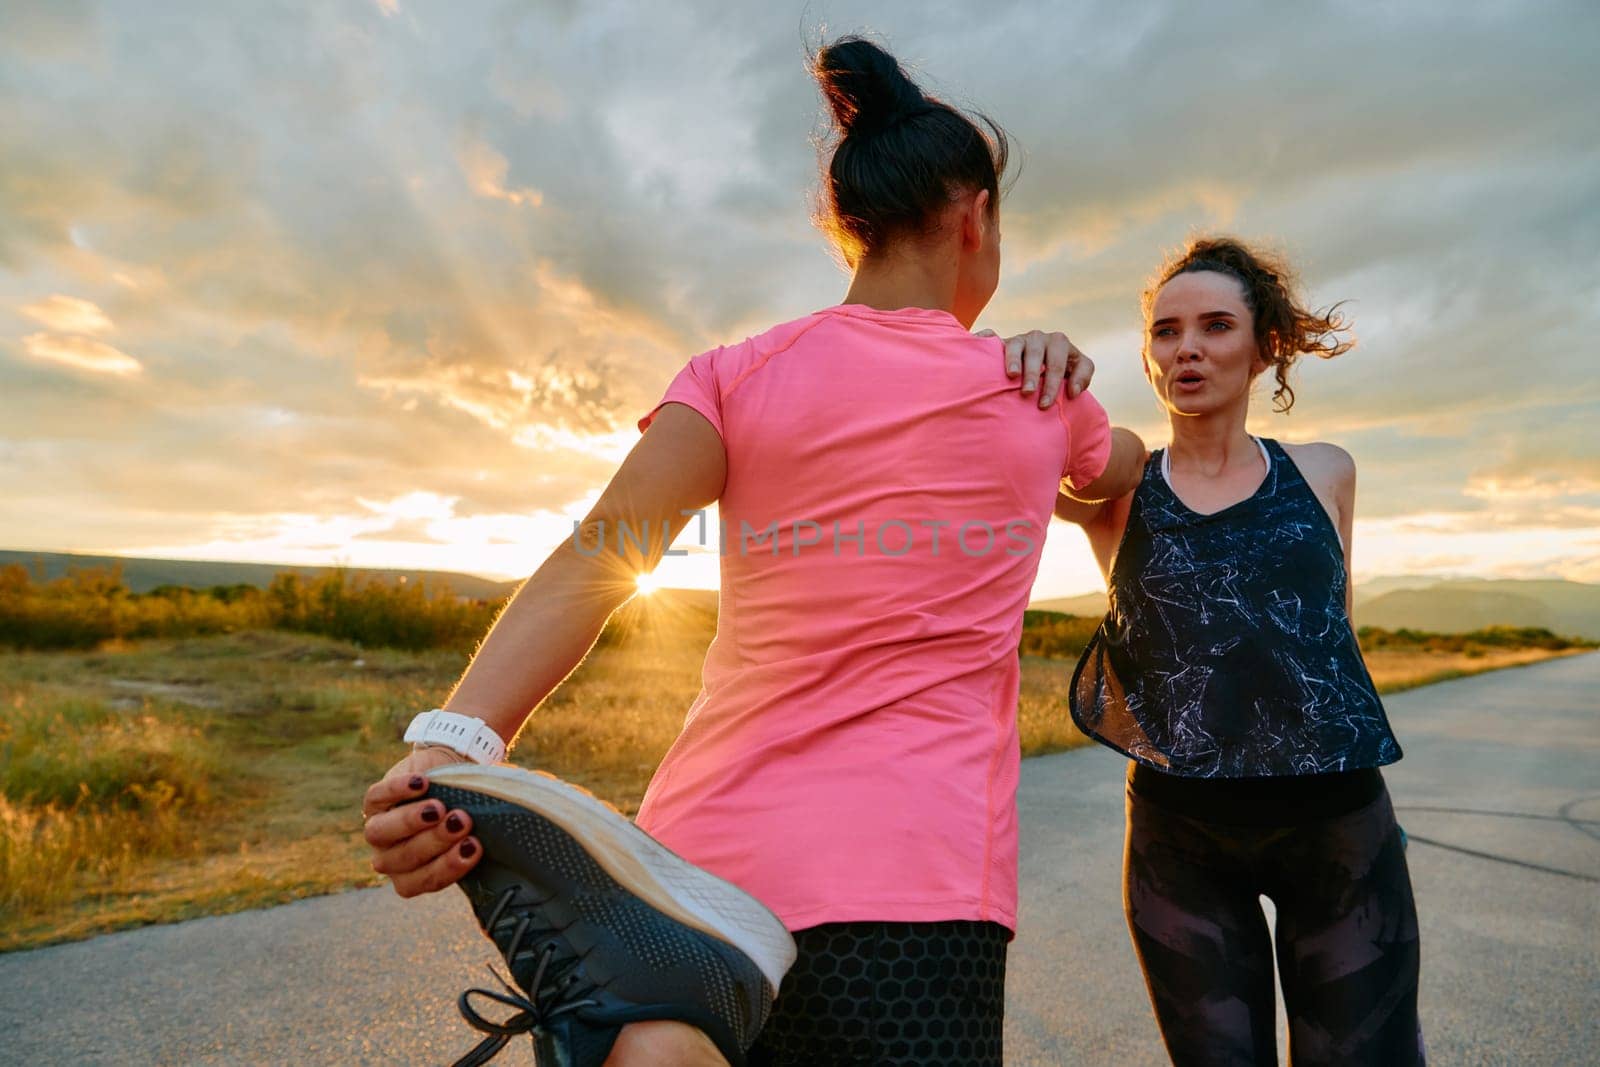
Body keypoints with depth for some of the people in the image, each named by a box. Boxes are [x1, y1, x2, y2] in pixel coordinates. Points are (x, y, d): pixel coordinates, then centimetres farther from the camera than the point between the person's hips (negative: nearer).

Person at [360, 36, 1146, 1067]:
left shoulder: (738, 376, 3)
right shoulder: (1041, 395, 6)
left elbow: (594, 560, -11)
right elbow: (1128, 469, 28)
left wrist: (449, 746, -16)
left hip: (703, 856, 2)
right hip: (911, 887, -1)